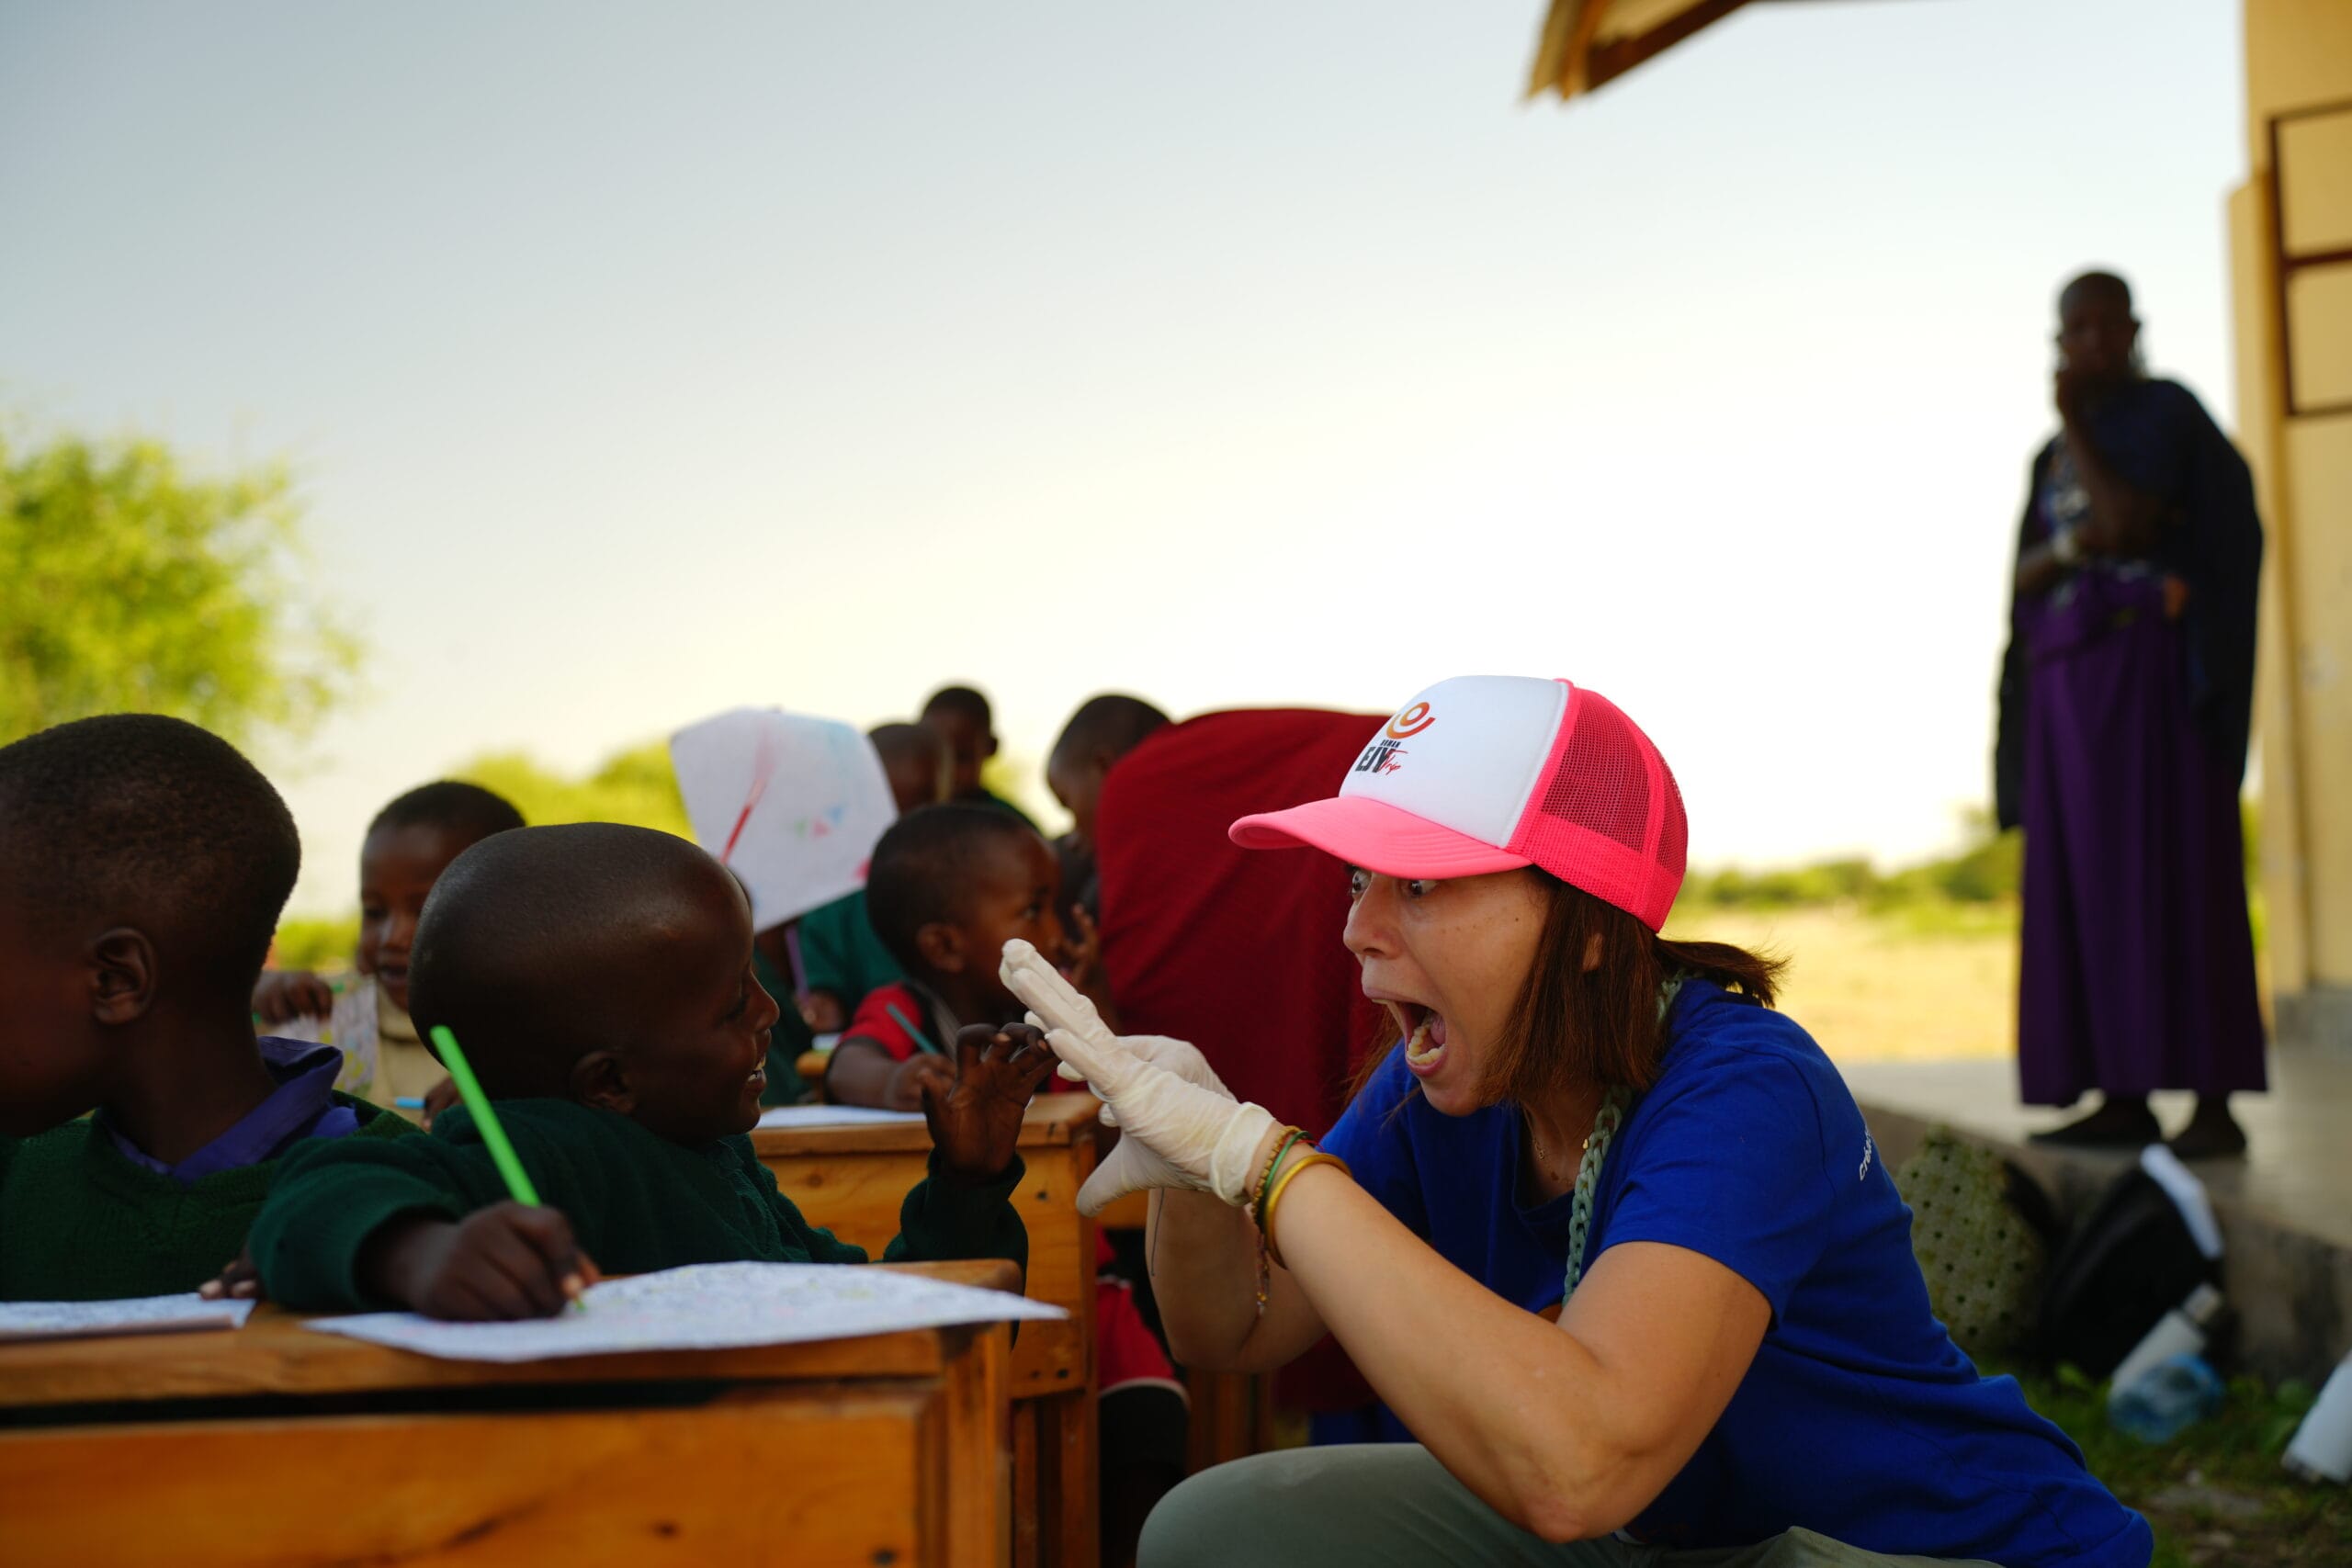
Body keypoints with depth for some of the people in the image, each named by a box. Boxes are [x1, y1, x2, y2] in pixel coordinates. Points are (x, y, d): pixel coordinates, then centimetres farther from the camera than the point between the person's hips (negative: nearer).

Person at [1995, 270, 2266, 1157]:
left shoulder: (2167, 411, -3)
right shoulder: (2055, 457, 20)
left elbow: (2129, 527, -16)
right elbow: (2026, 575, 9)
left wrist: (2074, 425, -8)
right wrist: (2071, 548, -13)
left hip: (2152, 664, -8)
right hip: (2070, 678, 8)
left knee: (2172, 870, -14)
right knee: (2089, 881, 3)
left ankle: (2214, 1104, -16)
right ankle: (2125, 1099, 4)